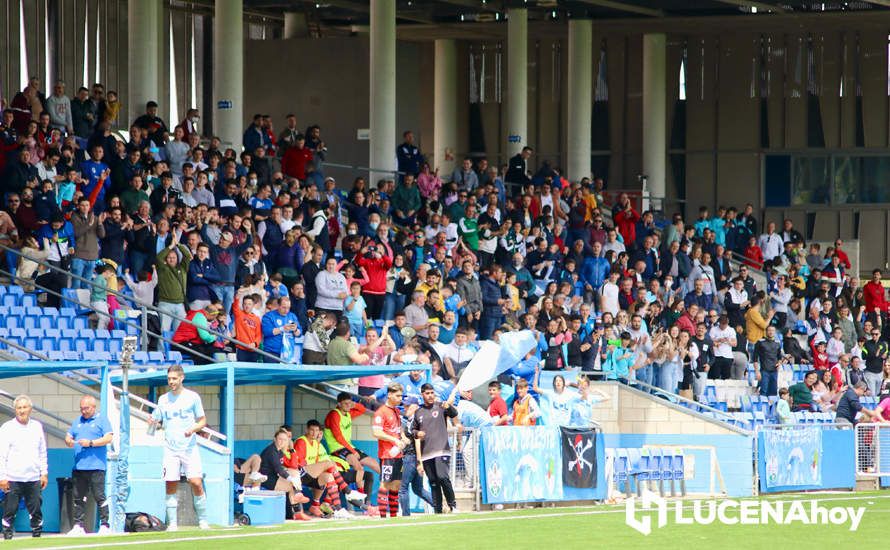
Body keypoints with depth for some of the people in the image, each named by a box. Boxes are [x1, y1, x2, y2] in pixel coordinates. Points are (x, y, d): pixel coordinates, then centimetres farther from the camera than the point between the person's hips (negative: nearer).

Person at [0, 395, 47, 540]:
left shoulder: (37, 427, 12)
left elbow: (42, 452, 18)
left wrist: (44, 473, 12)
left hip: (33, 478, 3)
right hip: (13, 478, -3)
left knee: (36, 509, 2)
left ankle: (37, 533, 10)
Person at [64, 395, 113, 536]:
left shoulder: (102, 420, 2)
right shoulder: (77, 422, 20)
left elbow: (108, 438, -8)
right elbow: (68, 436, 19)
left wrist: (90, 443, -16)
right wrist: (69, 441, -6)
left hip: (96, 466, -6)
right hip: (78, 466, 6)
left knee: (99, 496, -8)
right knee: (78, 498, 6)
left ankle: (104, 525, -6)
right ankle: (78, 526, 11)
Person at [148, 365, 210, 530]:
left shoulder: (192, 397, 3)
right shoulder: (163, 399, 12)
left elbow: (203, 421, 7)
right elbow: (157, 421, 19)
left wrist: (193, 429, -13)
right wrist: (153, 423, -5)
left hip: (189, 448, -3)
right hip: (170, 449, 3)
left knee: (196, 483, -11)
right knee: (170, 485, -2)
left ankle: (203, 521, -1)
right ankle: (172, 523, 3)